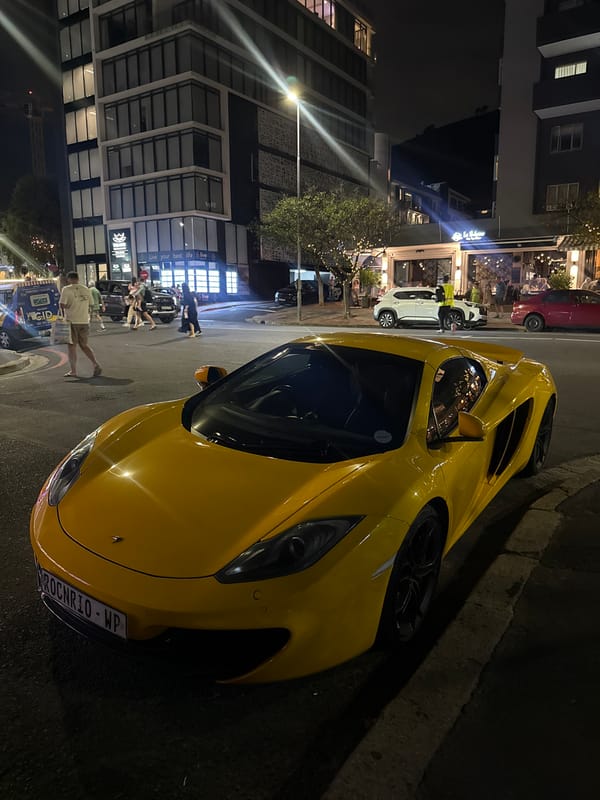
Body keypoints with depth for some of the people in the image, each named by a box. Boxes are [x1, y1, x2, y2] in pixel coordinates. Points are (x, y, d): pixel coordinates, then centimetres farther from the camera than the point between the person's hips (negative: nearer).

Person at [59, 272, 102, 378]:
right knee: (84, 345, 15)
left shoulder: (66, 289, -8)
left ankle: (73, 371, 8)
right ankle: (96, 365, 0)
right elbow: (90, 305, 11)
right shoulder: (86, 289, 8)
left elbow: (62, 304, -15)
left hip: (71, 321, -5)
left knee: (72, 346, 5)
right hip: (84, 321, 5)